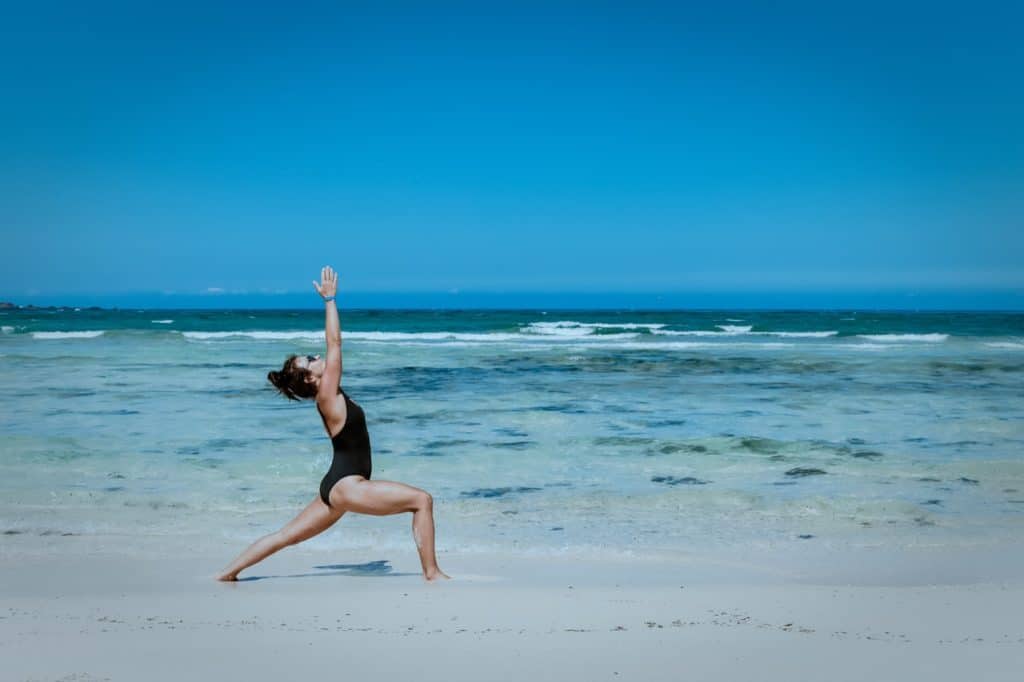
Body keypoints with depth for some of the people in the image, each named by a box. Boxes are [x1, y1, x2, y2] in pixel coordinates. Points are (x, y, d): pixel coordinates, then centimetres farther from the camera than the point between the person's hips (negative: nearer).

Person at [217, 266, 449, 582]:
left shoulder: (329, 395, 11)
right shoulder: (327, 396, -13)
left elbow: (333, 346, 17)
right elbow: (334, 344, -14)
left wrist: (330, 300, 18)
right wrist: (329, 299, -9)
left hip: (337, 487, 10)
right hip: (346, 487, -10)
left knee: (285, 536, 15)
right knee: (422, 500, -12)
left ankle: (228, 572, 20)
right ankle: (432, 573, -10)